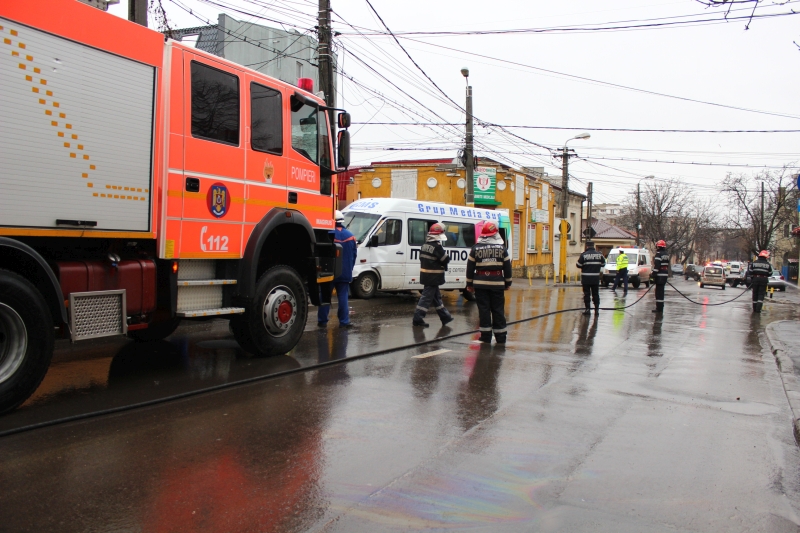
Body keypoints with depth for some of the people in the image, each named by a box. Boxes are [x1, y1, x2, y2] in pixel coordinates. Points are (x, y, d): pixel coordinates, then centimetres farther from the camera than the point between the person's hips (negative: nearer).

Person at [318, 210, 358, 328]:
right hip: (345, 273, 3)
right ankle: (344, 321, 6)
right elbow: (354, 255, 9)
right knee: (343, 297, 8)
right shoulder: (350, 236, 3)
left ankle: (322, 321, 10)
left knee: (325, 297, 7)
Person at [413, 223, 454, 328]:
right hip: (433, 277, -9)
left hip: (425, 275, 9)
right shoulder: (437, 246, -19)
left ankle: (445, 316, 28)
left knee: (437, 296, 17)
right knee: (427, 297, -4)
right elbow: (446, 259, -17)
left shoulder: (425, 245, 8)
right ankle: (418, 318, -3)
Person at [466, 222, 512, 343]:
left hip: (480, 283, 0)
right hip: (497, 283, 0)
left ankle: (486, 336, 5)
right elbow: (507, 267, 4)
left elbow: (470, 267, 2)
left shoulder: (476, 248, 1)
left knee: (484, 309, 3)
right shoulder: (502, 248, 2)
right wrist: (507, 283, 12)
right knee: (498, 310, 5)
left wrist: (469, 284, 8)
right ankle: (500, 337, 8)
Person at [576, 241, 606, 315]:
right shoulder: (599, 254, 0)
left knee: (586, 293, 2)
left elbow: (578, 265, -8)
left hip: (586, 278, -3)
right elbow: (603, 264, 11)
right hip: (596, 278, 3)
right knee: (595, 293, 12)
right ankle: (597, 308, 15)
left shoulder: (584, 255, -11)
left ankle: (587, 309, 0)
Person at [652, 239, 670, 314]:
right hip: (665, 275, 9)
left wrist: (654, 273, -16)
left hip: (660, 275, -9)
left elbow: (657, 265, -19)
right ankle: (660, 308, 20)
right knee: (661, 291, 15)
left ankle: (659, 308, -7)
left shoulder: (658, 254, -12)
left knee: (659, 291, -6)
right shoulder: (667, 255, 16)